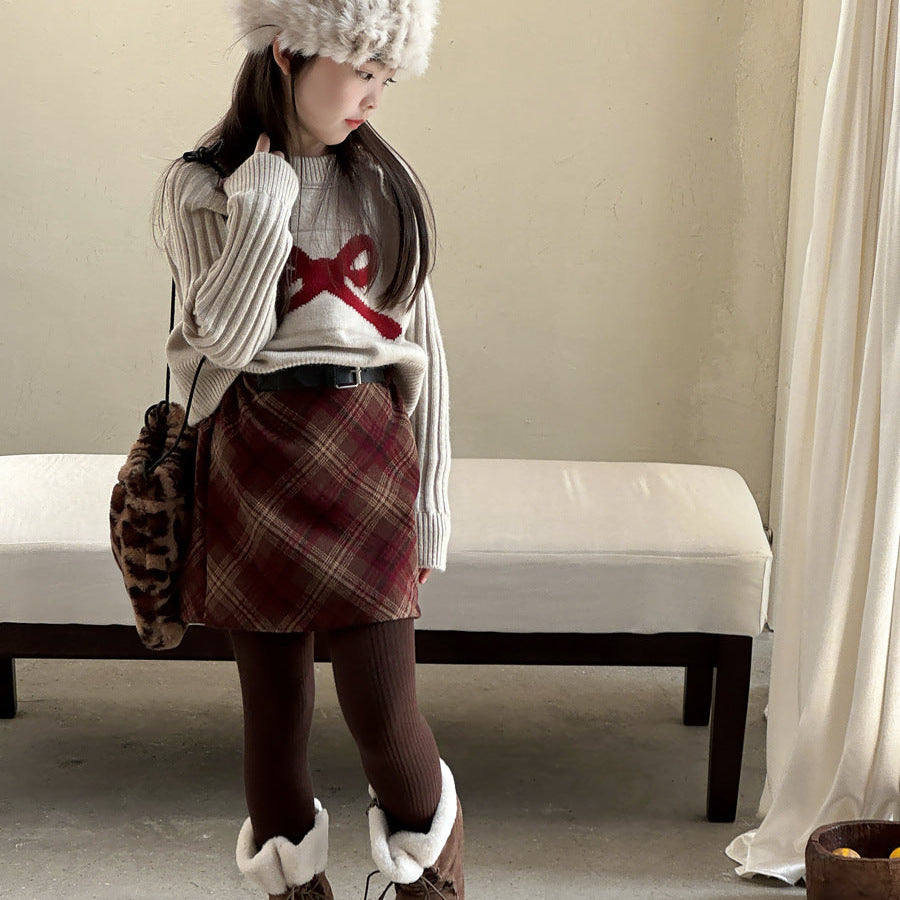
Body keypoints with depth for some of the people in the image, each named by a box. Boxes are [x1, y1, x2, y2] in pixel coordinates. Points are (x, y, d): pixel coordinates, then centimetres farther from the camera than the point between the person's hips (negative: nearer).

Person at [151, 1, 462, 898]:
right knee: (275, 706, 7)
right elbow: (227, 335, -15)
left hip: (365, 454, 1)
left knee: (383, 711, -3)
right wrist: (264, 198, -16)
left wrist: (430, 497, 6)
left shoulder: (385, 182, 7)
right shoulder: (202, 185, -2)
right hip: (253, 463, -1)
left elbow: (421, 346, 8)